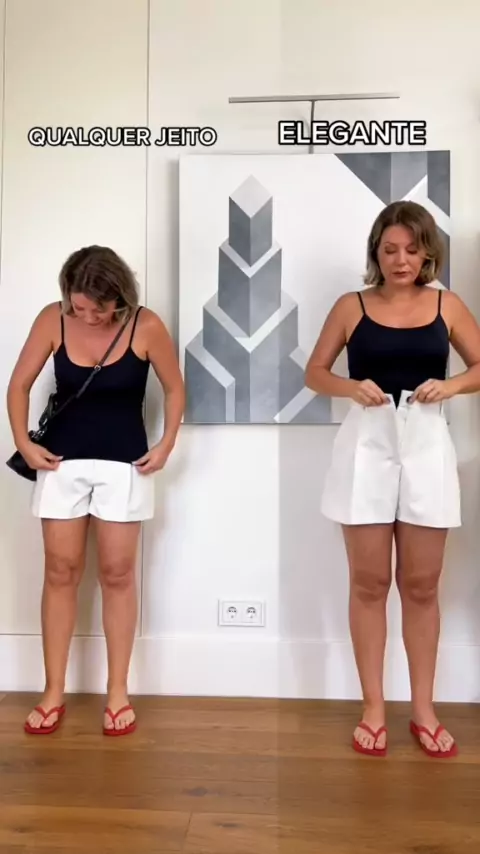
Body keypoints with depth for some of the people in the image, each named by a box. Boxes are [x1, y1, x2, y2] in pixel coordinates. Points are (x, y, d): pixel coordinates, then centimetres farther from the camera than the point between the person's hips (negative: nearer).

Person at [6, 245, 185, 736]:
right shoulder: (52, 319, -8)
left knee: (117, 574, 5)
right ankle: (53, 693, 21)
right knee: (61, 572, 7)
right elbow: (19, 385, 1)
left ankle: (118, 692, 19)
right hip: (62, 460, 2)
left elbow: (175, 388, 0)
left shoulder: (145, 326, -12)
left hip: (123, 463, -1)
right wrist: (23, 443, -6)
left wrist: (166, 445, -7)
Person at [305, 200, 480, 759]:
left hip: (426, 447, 1)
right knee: (369, 582, 6)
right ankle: (373, 708, 21)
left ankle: (423, 709, 25)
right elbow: (314, 372, 5)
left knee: (421, 584, 9)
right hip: (367, 446, -1)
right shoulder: (352, 306, 2)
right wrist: (352, 388, -14)